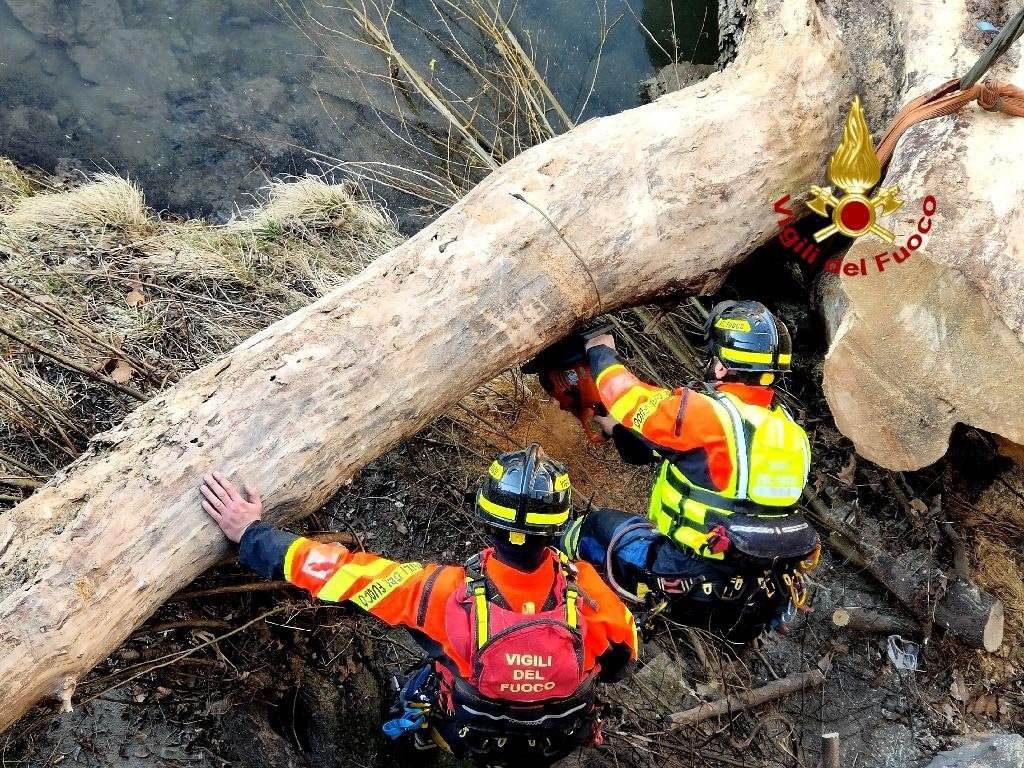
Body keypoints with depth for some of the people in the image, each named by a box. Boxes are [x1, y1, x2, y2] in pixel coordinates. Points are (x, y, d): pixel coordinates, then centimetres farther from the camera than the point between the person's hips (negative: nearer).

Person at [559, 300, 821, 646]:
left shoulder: (708, 413, -17)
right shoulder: (786, 426, 6)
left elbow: (631, 399, -4)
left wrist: (601, 352, 16)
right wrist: (617, 430, 25)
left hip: (694, 582, -7)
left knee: (594, 526, 12)